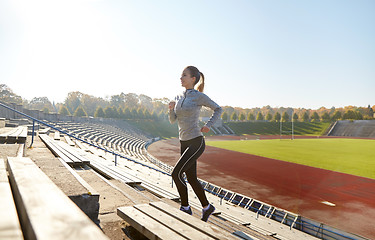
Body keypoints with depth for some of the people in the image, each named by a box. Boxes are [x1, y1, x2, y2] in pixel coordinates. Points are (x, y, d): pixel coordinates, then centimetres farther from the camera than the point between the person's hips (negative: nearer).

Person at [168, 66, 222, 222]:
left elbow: (218, 109, 3)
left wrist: (208, 125, -9)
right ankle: (206, 207, 28)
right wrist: (171, 108, -8)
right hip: (184, 143, 7)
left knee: (176, 173, -12)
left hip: (196, 143, -7)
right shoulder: (179, 98, 11)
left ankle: (185, 207, 8)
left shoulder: (199, 96, -8)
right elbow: (172, 120, 12)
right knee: (191, 178, 10)